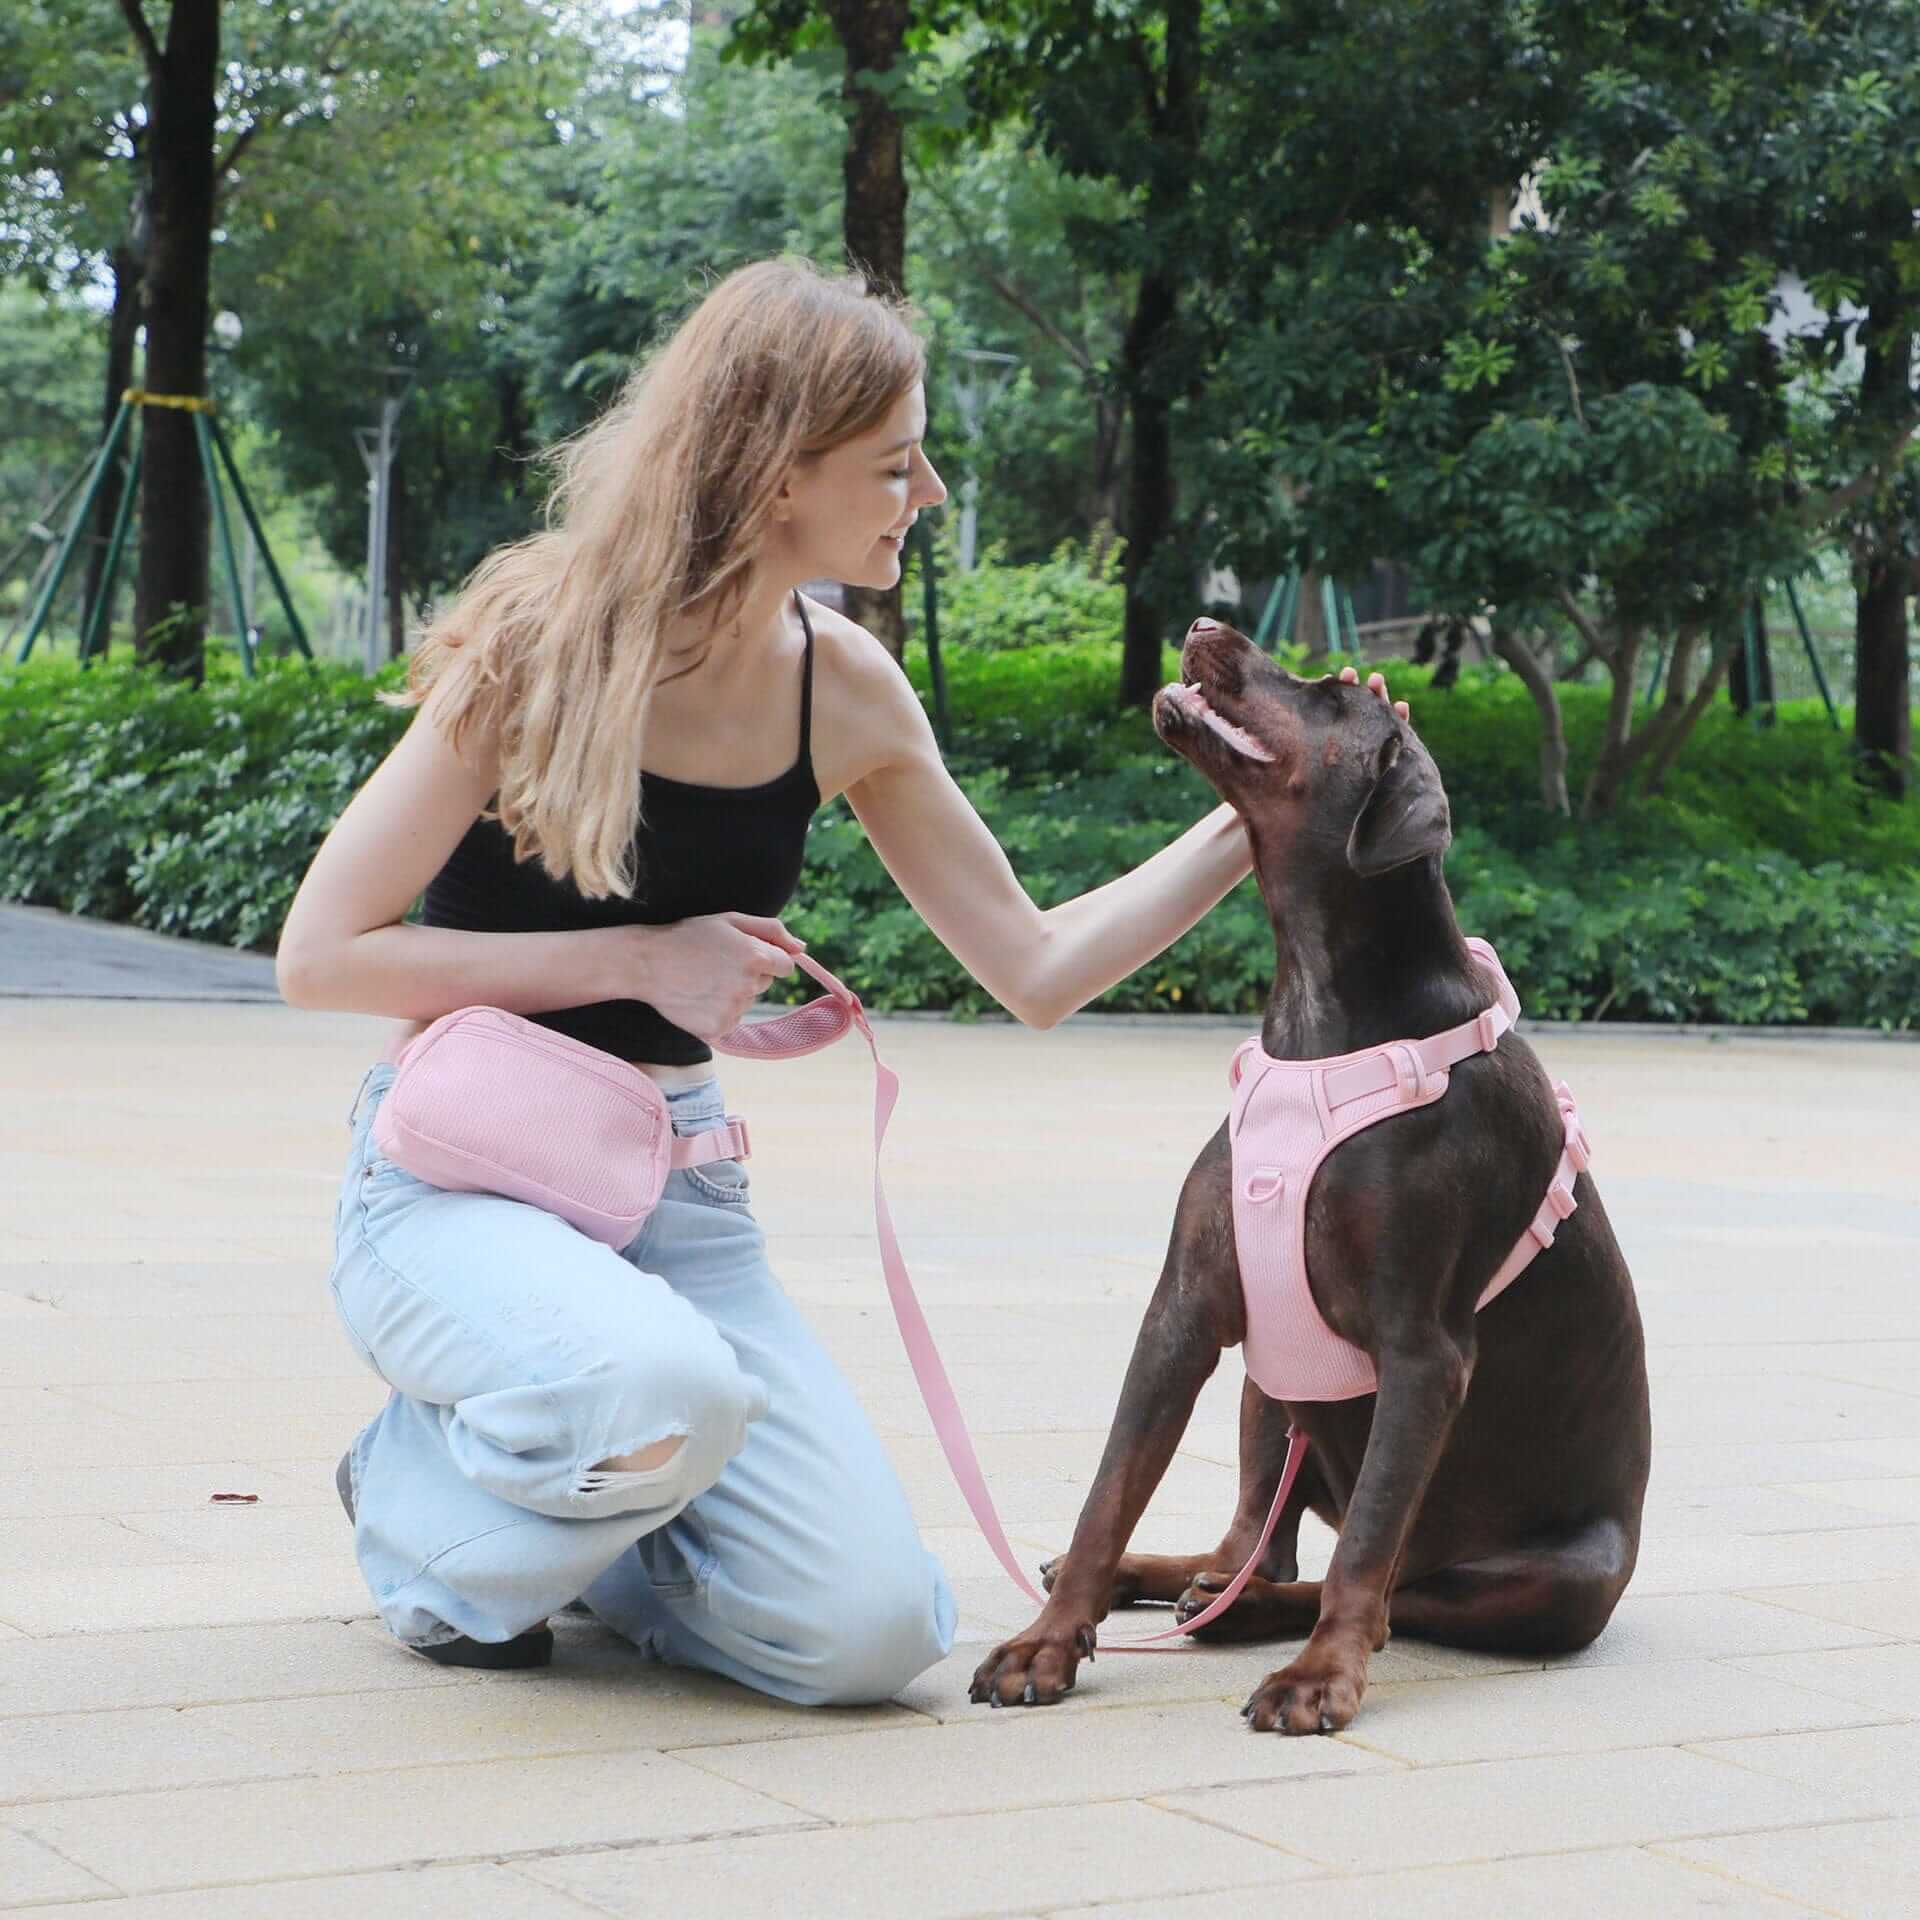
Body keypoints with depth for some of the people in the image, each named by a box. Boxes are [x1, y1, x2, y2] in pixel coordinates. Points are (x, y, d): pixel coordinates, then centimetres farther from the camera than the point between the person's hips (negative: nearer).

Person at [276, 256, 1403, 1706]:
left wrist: (1252, 826, -4)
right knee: (660, 1394, -38)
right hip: (462, 1177, -4)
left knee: (871, 1631, -14)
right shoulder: (542, 649, -14)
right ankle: (429, 1508, -4)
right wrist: (640, 959, -17)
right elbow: (322, 954, -14)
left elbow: (1036, 969, 5)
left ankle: (571, 1517, 14)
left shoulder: (845, 691, 0)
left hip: (679, 1192, 4)